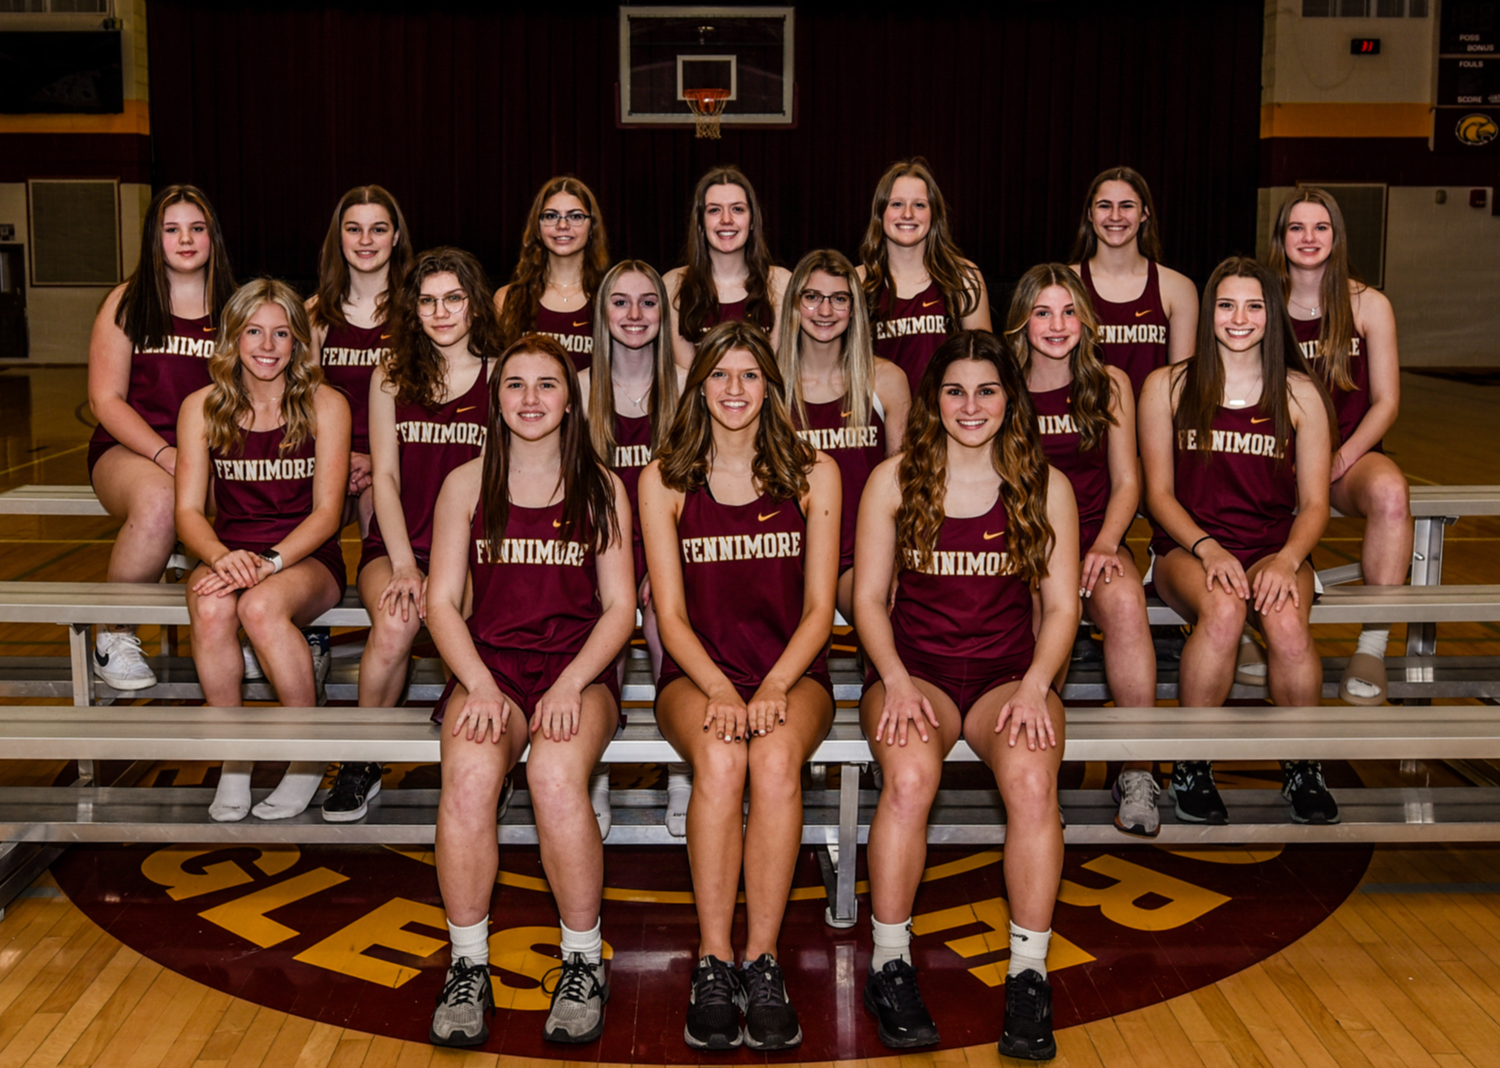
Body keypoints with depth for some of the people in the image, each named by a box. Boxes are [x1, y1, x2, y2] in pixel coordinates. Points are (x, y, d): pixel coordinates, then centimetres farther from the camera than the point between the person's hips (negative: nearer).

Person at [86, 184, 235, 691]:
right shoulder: (126, 303, 7)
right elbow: (105, 398, 1)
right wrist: (164, 454, -16)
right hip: (129, 449, -1)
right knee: (158, 500, -38)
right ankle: (113, 638, -16)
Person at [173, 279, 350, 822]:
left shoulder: (325, 404, -1)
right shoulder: (202, 407, 5)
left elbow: (326, 512, -6)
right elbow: (189, 511, -1)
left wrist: (269, 562, -23)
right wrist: (223, 556, -23)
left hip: (306, 555, -2)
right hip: (229, 550, 2)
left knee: (260, 606, -35)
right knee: (211, 608, -33)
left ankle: (311, 755, -14)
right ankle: (233, 759, -14)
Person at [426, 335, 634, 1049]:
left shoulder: (601, 488, 9)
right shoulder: (467, 485, 10)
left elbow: (620, 606, 5)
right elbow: (442, 601, 6)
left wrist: (569, 684, -12)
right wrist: (479, 685, -11)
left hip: (579, 669, -1)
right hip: (488, 664, 1)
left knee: (555, 774, -33)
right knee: (469, 775, -32)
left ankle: (584, 960, -15)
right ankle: (468, 966, -16)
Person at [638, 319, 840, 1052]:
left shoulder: (812, 474, 6)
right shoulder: (664, 480, 6)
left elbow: (818, 608, 2)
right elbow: (671, 614, 0)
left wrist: (773, 688, -15)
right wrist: (721, 692, -17)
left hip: (791, 669, 0)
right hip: (696, 673, 0)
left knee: (776, 758, -33)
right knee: (720, 759, -33)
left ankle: (763, 958, -25)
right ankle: (713, 963, -25)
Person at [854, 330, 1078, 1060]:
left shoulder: (1045, 487, 7)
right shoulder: (894, 481, 5)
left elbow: (1061, 605, 6)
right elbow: (869, 598, 5)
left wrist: (1034, 686, -10)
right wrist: (896, 682, -11)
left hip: (1010, 673, 1)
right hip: (913, 667, 0)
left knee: (1032, 781, -32)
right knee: (910, 776, -33)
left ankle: (1029, 976, -20)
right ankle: (889, 966, -17)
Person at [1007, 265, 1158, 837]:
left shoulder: (1109, 385, 8)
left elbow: (1125, 482, 9)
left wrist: (1106, 544, -10)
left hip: (1095, 538, 1)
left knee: (1125, 603, -33)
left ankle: (1138, 772, -22)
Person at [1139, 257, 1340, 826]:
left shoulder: (1299, 393, 8)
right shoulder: (1167, 386, 6)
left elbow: (1313, 503, 6)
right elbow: (1159, 493, 3)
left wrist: (1287, 560, -15)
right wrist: (1208, 549, -14)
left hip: (1274, 548, 1)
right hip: (1188, 546, -1)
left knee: (1286, 621, -33)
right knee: (1224, 610, -36)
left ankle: (1303, 768, -8)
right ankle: (1192, 767, -17)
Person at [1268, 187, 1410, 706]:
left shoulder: (1369, 304, 4)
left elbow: (1385, 402, 2)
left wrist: (1341, 458, -14)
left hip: (1351, 454, 0)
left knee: (1390, 491, -36)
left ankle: (1372, 648, -26)